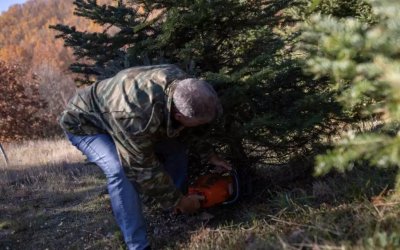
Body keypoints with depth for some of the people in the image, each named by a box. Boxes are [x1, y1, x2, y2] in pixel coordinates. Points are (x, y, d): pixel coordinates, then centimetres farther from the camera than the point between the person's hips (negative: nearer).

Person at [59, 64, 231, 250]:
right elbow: (145, 170, -31)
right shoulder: (136, 117, -46)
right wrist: (179, 201, -18)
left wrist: (210, 156, 7)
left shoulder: (179, 81, -23)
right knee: (121, 170, -32)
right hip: (84, 123, -7)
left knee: (175, 149, -2)